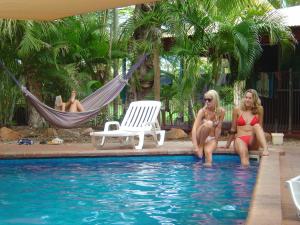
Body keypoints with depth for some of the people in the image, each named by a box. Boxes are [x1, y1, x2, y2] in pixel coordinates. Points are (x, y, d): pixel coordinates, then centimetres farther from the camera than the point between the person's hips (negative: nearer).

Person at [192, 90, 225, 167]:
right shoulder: (202, 111, -17)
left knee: (208, 152, -35)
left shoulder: (221, 111, -10)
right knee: (208, 123, -32)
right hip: (200, 138, 0)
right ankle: (200, 146, -16)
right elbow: (194, 128, -26)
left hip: (211, 139, 0)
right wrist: (195, 147, -36)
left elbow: (218, 128, -8)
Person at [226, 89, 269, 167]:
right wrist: (227, 144, 14)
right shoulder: (237, 110, 7)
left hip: (253, 142, 1)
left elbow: (260, 128, 13)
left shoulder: (259, 110, 9)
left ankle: (265, 149, -48)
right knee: (243, 153, -37)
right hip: (240, 139, -1)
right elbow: (233, 129, 13)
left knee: (257, 126, -30)